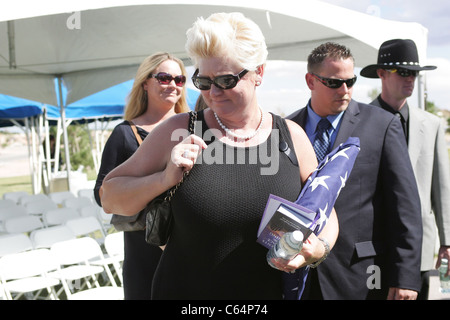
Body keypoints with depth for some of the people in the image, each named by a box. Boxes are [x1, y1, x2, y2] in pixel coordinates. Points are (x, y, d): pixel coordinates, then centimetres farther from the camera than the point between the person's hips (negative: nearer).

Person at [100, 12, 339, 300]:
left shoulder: (292, 136, -5)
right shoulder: (179, 132, -9)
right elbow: (110, 197, -3)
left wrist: (318, 248, -14)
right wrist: (164, 179, -20)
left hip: (269, 292, 2)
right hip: (183, 291, -1)